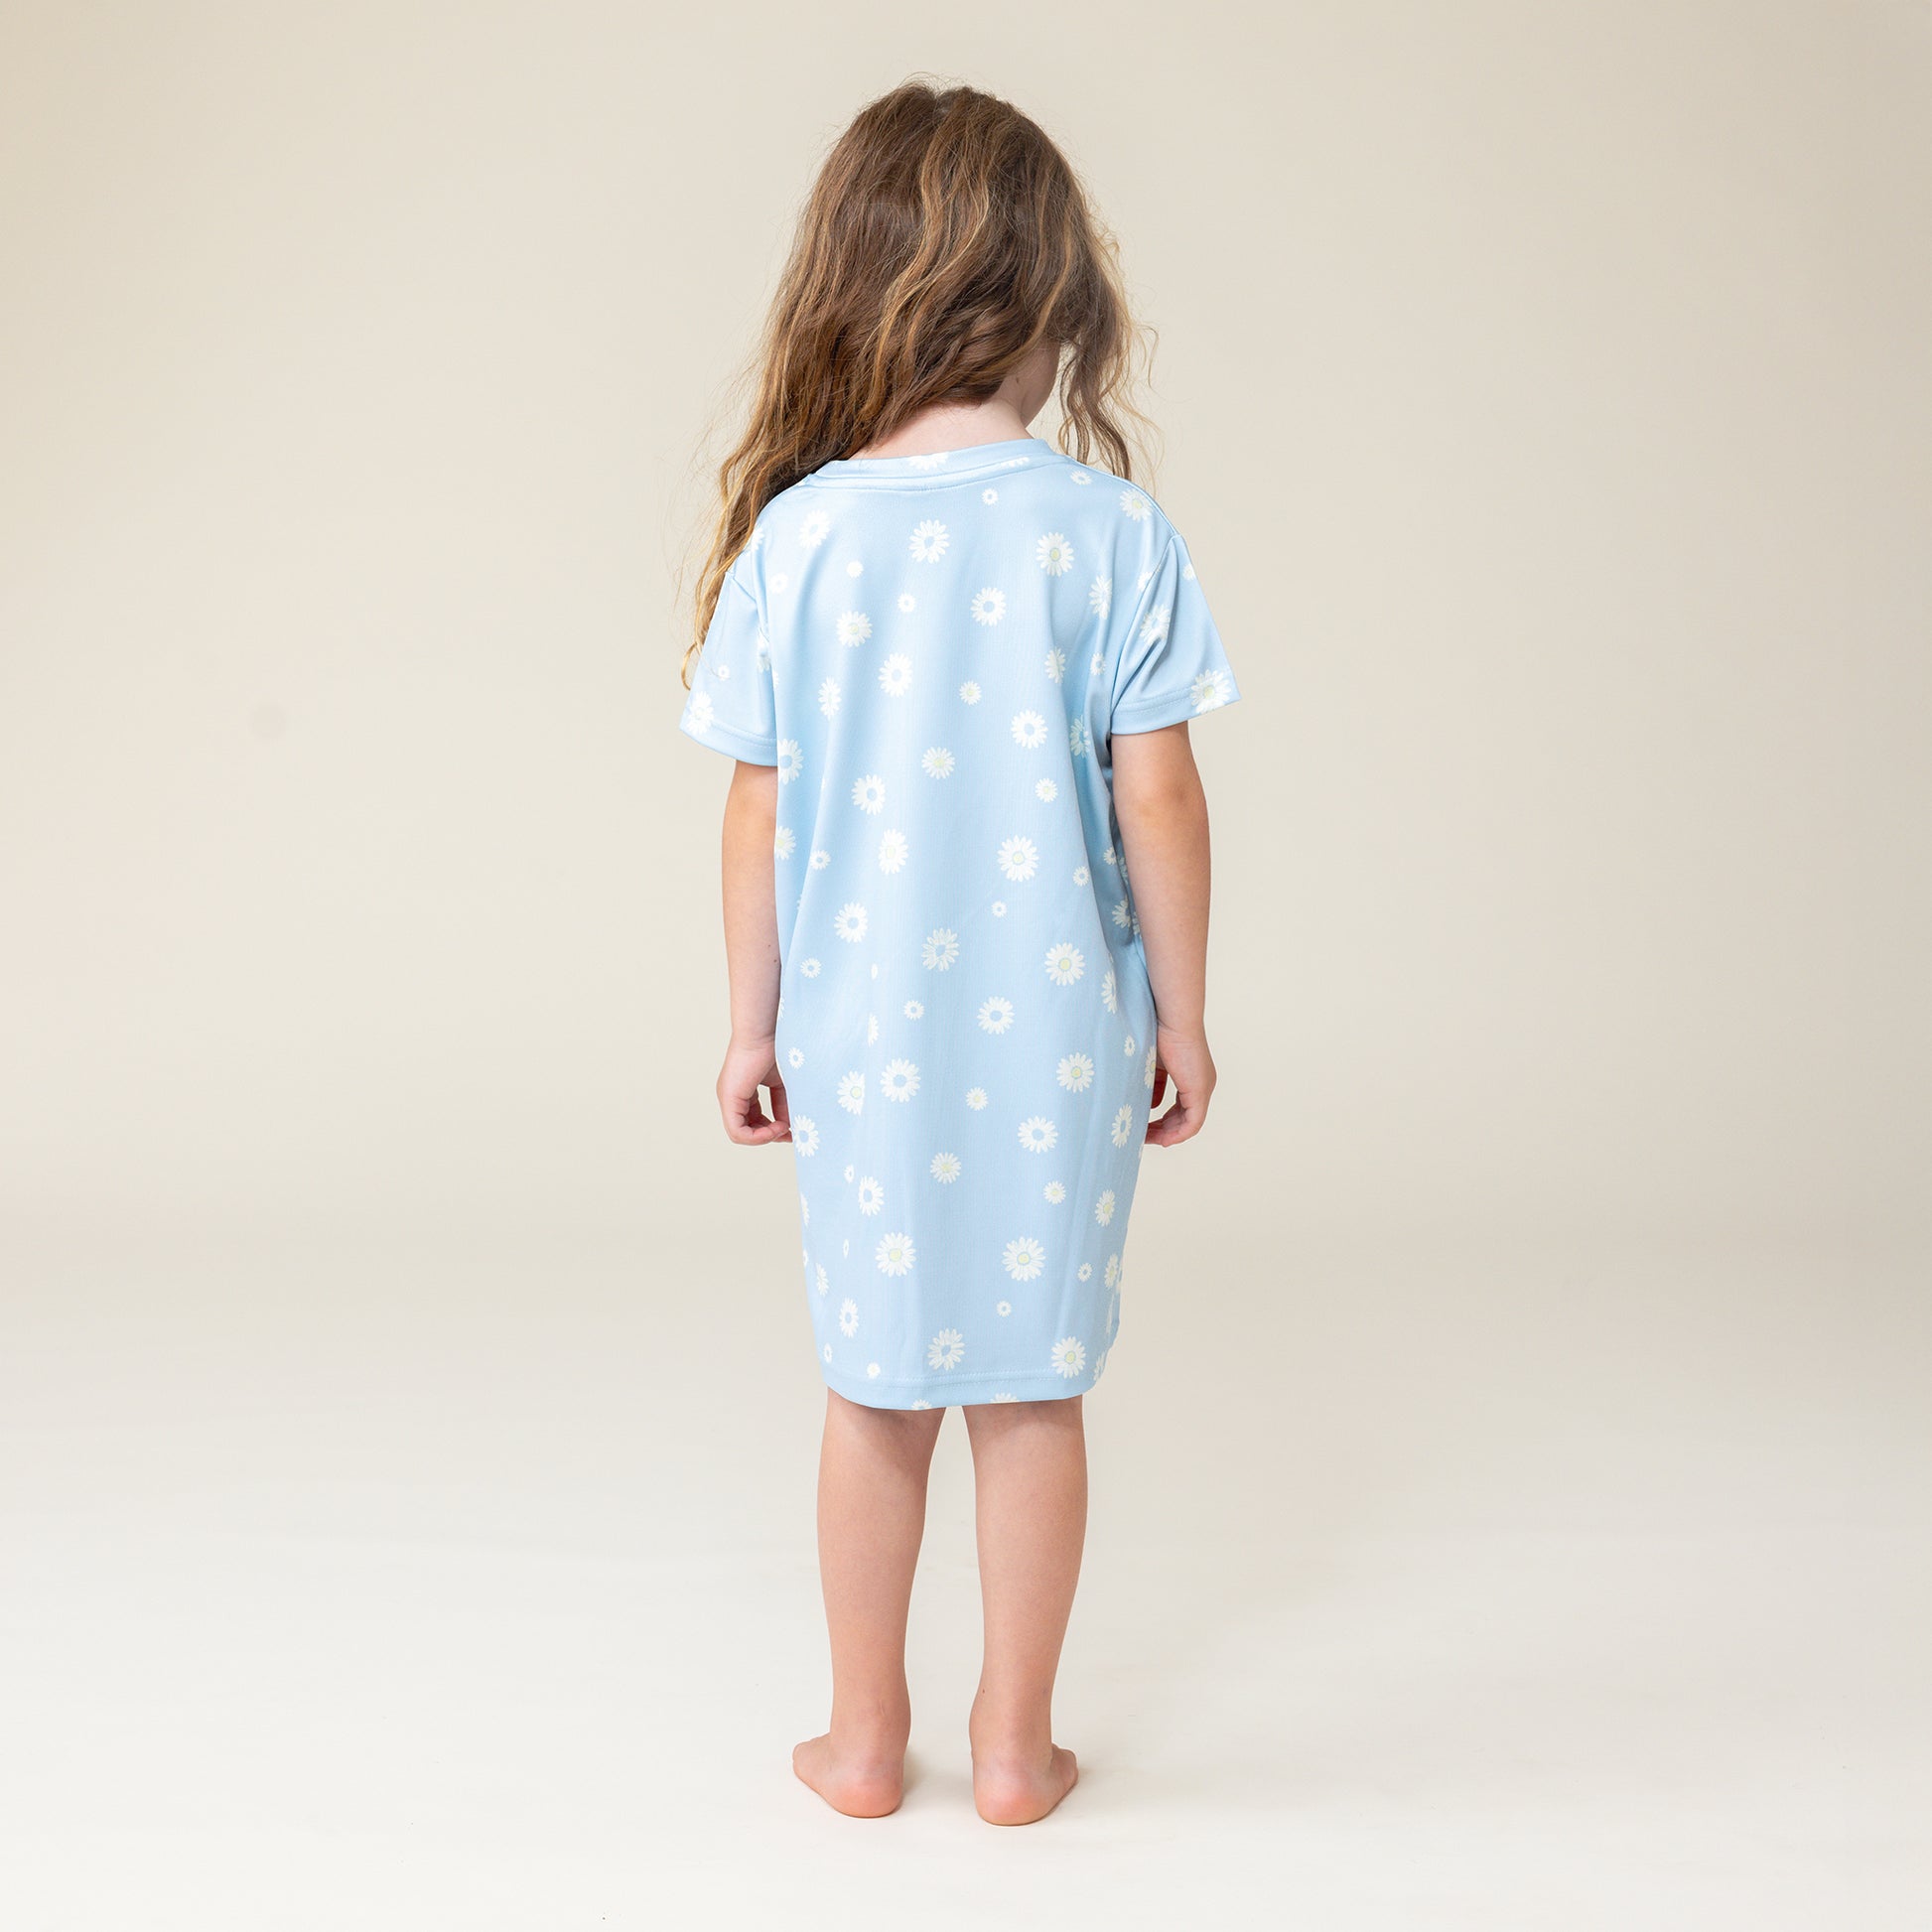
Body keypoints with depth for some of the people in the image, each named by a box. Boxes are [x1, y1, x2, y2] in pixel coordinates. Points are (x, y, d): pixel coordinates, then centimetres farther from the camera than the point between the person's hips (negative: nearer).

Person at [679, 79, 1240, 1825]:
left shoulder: (797, 535, -6)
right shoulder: (1110, 530, -9)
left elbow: (760, 812, -1)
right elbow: (1156, 797, -7)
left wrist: (755, 1024, 10)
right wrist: (1183, 1014, 4)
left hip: (863, 1034, 1)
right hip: (1057, 1030, -1)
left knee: (874, 1389, 15)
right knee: (1034, 1393, 12)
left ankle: (864, 1740, 29)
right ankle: (1017, 1746, 26)